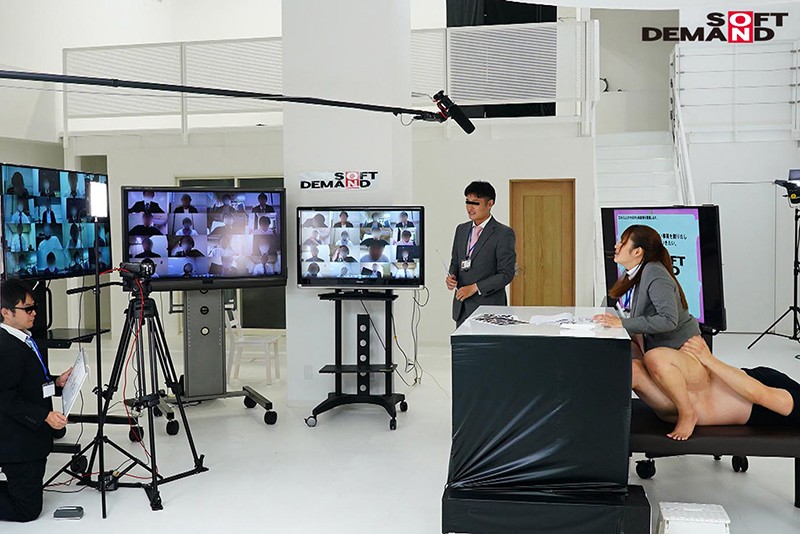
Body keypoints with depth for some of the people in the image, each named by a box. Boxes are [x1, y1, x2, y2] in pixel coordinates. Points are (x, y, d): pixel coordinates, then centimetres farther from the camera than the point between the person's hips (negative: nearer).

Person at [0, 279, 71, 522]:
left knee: (25, 498, 18)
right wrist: (45, 416, -26)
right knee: (27, 509, -2)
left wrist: (56, 382, 5)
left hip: (30, 439, 10)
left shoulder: (23, 339, 10)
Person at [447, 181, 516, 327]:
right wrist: (451, 276, 0)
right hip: (461, 308, 6)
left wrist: (475, 288, -15)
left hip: (488, 306, -6)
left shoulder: (504, 234, -7)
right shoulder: (461, 229, 14)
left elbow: (506, 274, -10)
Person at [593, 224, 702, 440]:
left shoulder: (654, 273, -18)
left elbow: (669, 320, -29)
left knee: (654, 357, -38)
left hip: (692, 359, -9)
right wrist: (616, 320, -5)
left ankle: (687, 414, -18)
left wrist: (623, 323, -29)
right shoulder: (638, 275, 9)